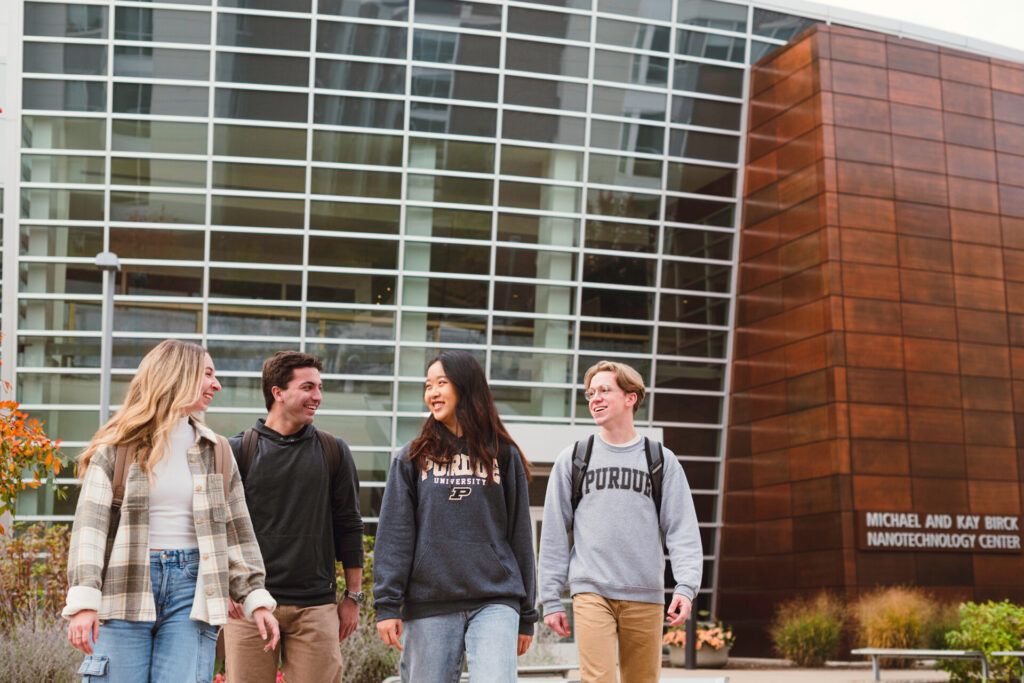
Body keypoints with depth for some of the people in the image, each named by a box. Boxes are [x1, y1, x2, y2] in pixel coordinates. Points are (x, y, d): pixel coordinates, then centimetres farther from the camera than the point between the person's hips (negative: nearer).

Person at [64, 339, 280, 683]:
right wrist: (84, 601, -17)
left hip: (191, 589, 2)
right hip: (126, 590, -2)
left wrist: (257, 599, 9)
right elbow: (90, 522, -7)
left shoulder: (214, 450, 14)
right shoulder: (118, 445, 2)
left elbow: (237, 529, 16)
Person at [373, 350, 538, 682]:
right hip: (429, 605, 1)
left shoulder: (503, 455, 10)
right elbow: (394, 533, 2)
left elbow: (520, 534, 11)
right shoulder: (412, 458, 10)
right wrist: (387, 604, -8)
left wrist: (526, 616, 10)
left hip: (495, 602, -1)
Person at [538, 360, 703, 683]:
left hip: (646, 596, 1)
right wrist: (551, 598, 4)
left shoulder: (662, 460, 10)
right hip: (592, 592, -1)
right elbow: (554, 533, 9)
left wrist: (686, 586, -12)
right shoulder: (572, 459, 10)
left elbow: (682, 530, 3)